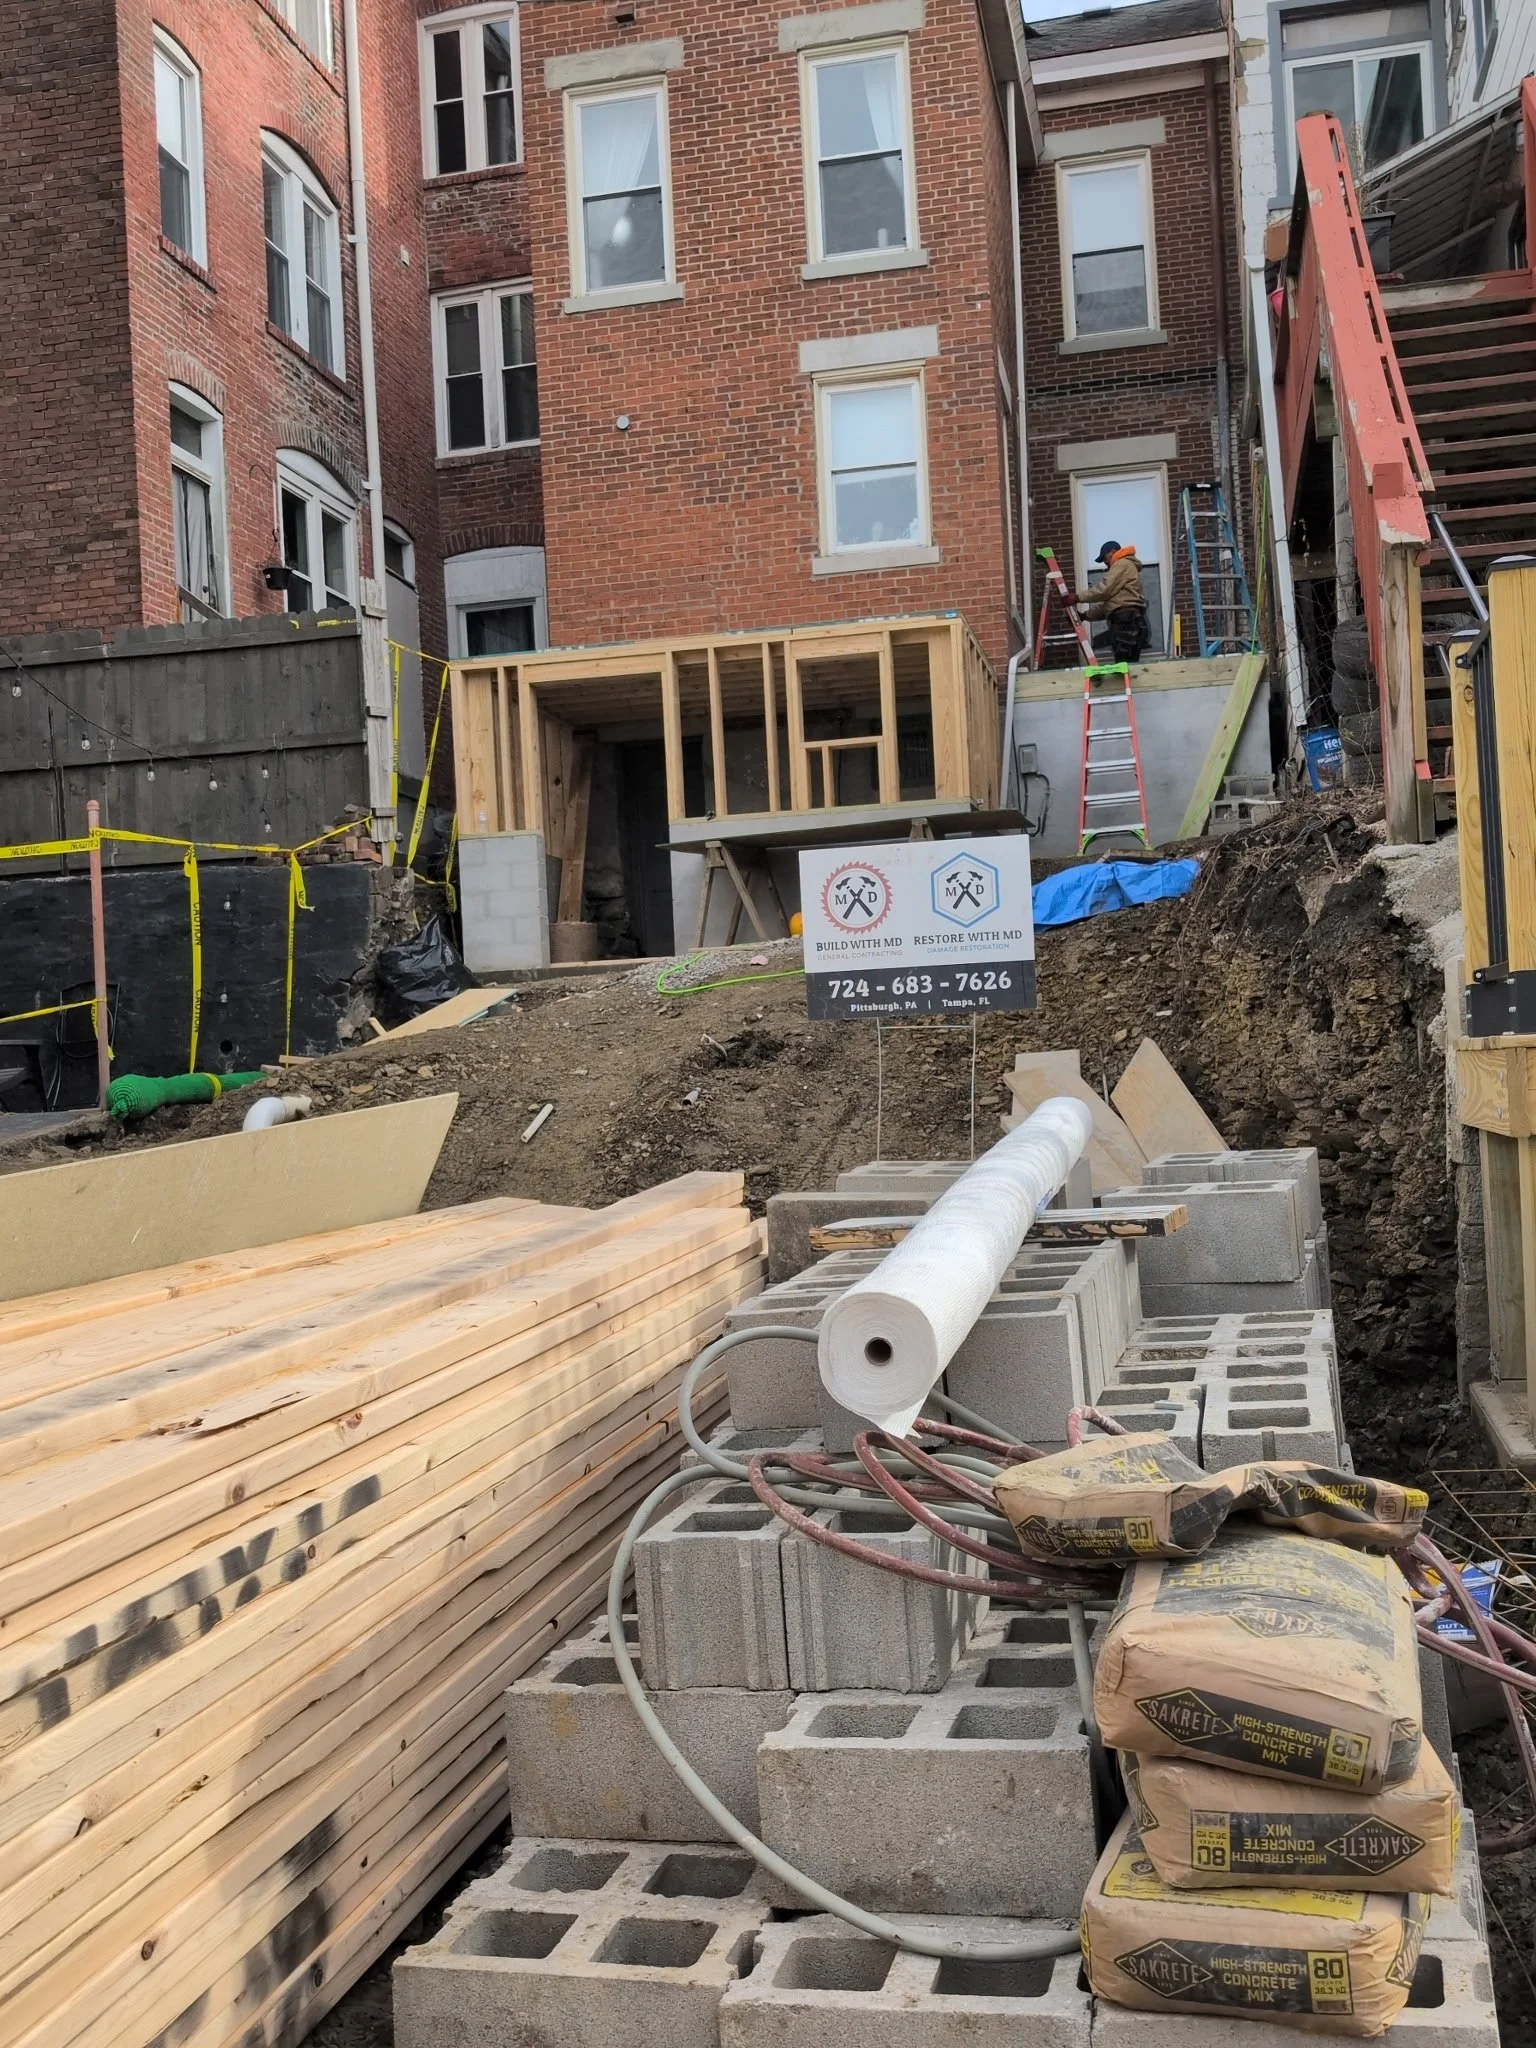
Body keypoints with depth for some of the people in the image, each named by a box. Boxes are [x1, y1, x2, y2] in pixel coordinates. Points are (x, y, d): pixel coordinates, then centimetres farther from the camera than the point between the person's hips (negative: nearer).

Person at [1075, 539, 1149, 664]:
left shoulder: (1123, 564, 3)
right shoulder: (1122, 567, 35)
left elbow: (1104, 589, -9)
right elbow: (1107, 602, 30)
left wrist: (1078, 597, -2)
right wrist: (1085, 614, 23)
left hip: (1126, 619, -10)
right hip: (1125, 620, 10)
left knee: (1125, 665, -19)